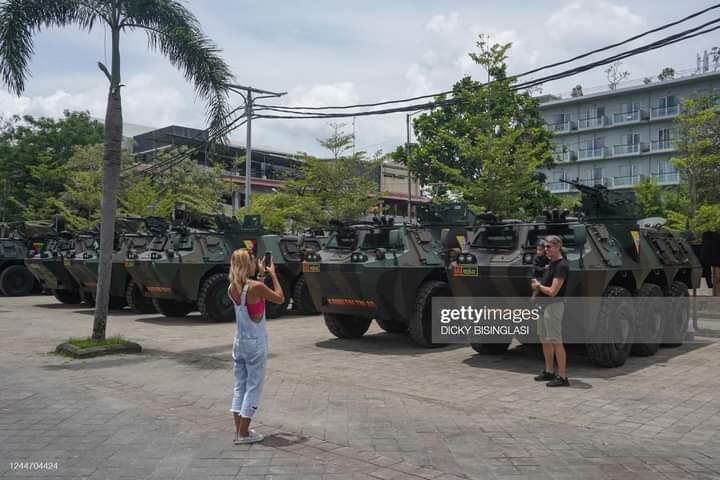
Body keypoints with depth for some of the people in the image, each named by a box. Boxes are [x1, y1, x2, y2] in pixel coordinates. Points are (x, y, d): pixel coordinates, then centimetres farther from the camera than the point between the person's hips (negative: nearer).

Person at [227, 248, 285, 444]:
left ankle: (238, 430, 17)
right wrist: (272, 274, -1)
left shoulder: (232, 289, 0)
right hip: (256, 344, -6)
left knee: (239, 386, 13)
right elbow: (280, 299, -6)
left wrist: (261, 275, 14)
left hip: (239, 342, 7)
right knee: (253, 387, 3)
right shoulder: (256, 287, -20)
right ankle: (244, 434, 6)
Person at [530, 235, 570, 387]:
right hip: (543, 305, 10)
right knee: (545, 341, 16)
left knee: (556, 342, -7)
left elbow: (552, 291, -22)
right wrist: (537, 285, 1)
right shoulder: (550, 264, 12)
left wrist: (538, 285, -5)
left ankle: (563, 377, -2)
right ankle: (549, 372, 27)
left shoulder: (561, 266, -17)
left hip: (554, 305, -10)